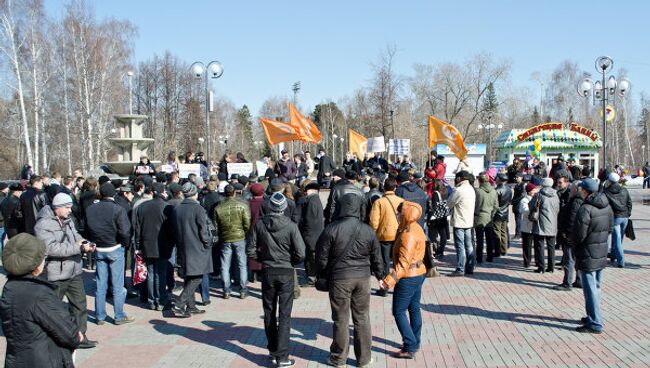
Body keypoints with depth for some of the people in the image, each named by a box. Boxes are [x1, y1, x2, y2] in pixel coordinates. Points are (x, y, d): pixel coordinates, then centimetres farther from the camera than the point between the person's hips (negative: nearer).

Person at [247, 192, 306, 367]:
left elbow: (251, 250, -2)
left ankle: (273, 351, 25)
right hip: (286, 273, -2)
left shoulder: (260, 224, -6)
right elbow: (300, 253, -15)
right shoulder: (291, 226, -13)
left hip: (267, 272, 2)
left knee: (269, 313, 16)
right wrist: (291, 262, 5)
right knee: (284, 315, 3)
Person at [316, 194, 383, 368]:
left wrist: (322, 274, 12)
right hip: (363, 278, 2)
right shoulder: (368, 231, -2)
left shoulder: (331, 230, -12)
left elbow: (321, 257, -6)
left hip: (339, 279, -2)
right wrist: (380, 275, 23)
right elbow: (376, 258, 7)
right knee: (362, 319, 13)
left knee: (341, 319, 8)